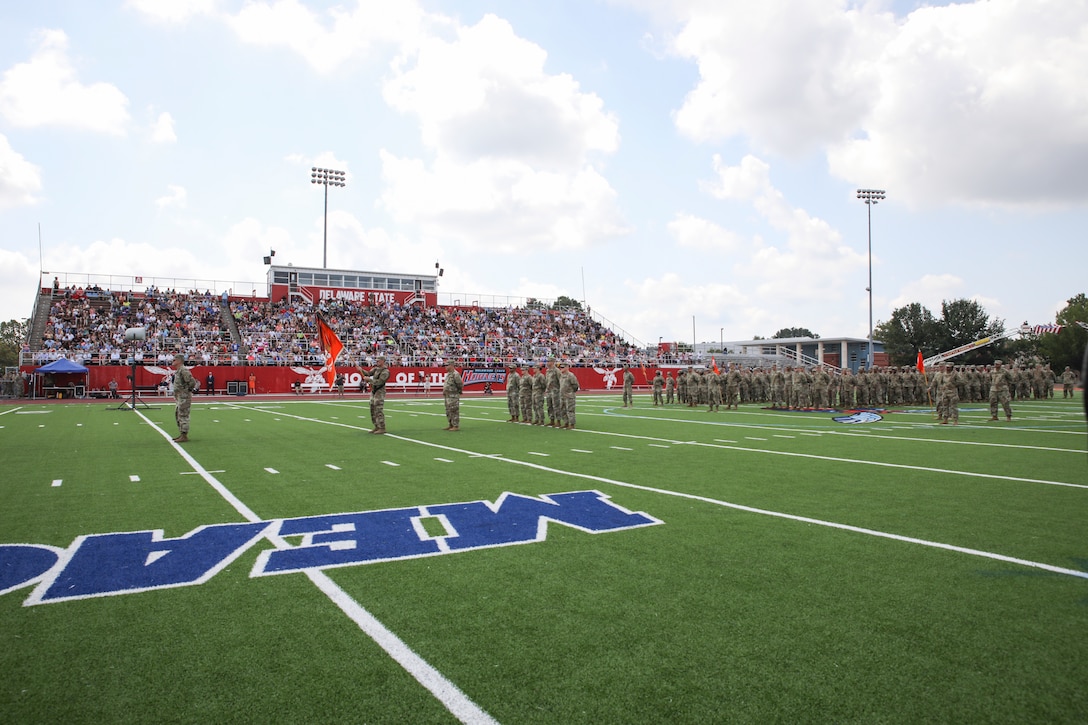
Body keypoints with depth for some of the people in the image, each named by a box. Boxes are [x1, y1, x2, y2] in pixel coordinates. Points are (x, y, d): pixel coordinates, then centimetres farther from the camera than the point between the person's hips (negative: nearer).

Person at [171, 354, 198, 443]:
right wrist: (175, 395, 18)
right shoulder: (177, 371, 16)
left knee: (183, 416, -9)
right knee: (177, 415, 16)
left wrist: (188, 390, -12)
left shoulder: (183, 370, -16)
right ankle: (181, 434, 24)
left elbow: (192, 382, -24)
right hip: (179, 398, 11)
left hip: (184, 398, -11)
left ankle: (184, 436, -6)